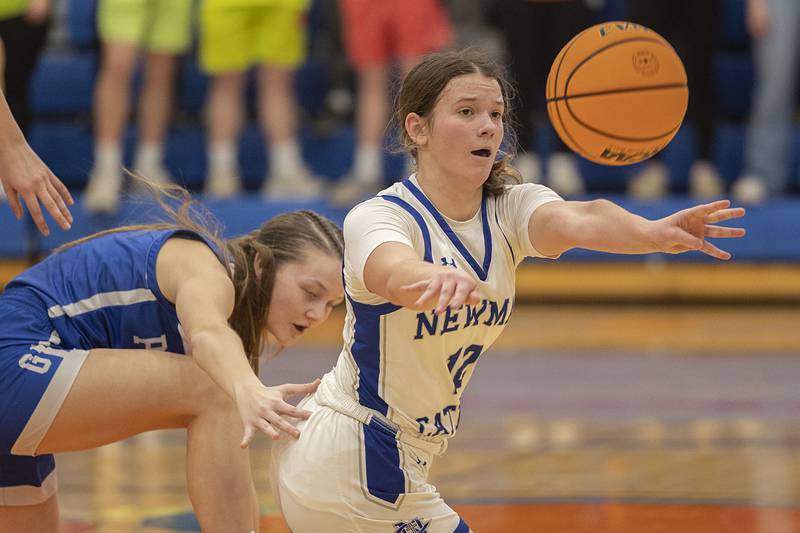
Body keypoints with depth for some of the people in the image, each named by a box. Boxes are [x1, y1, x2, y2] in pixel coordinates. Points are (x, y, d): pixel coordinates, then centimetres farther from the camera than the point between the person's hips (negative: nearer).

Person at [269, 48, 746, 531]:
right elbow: (393, 274, -45)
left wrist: (655, 233, -48)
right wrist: (441, 279, -68)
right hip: (350, 470, -8)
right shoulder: (376, 218, -20)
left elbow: (576, 222, -26)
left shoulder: (509, 208, -4)